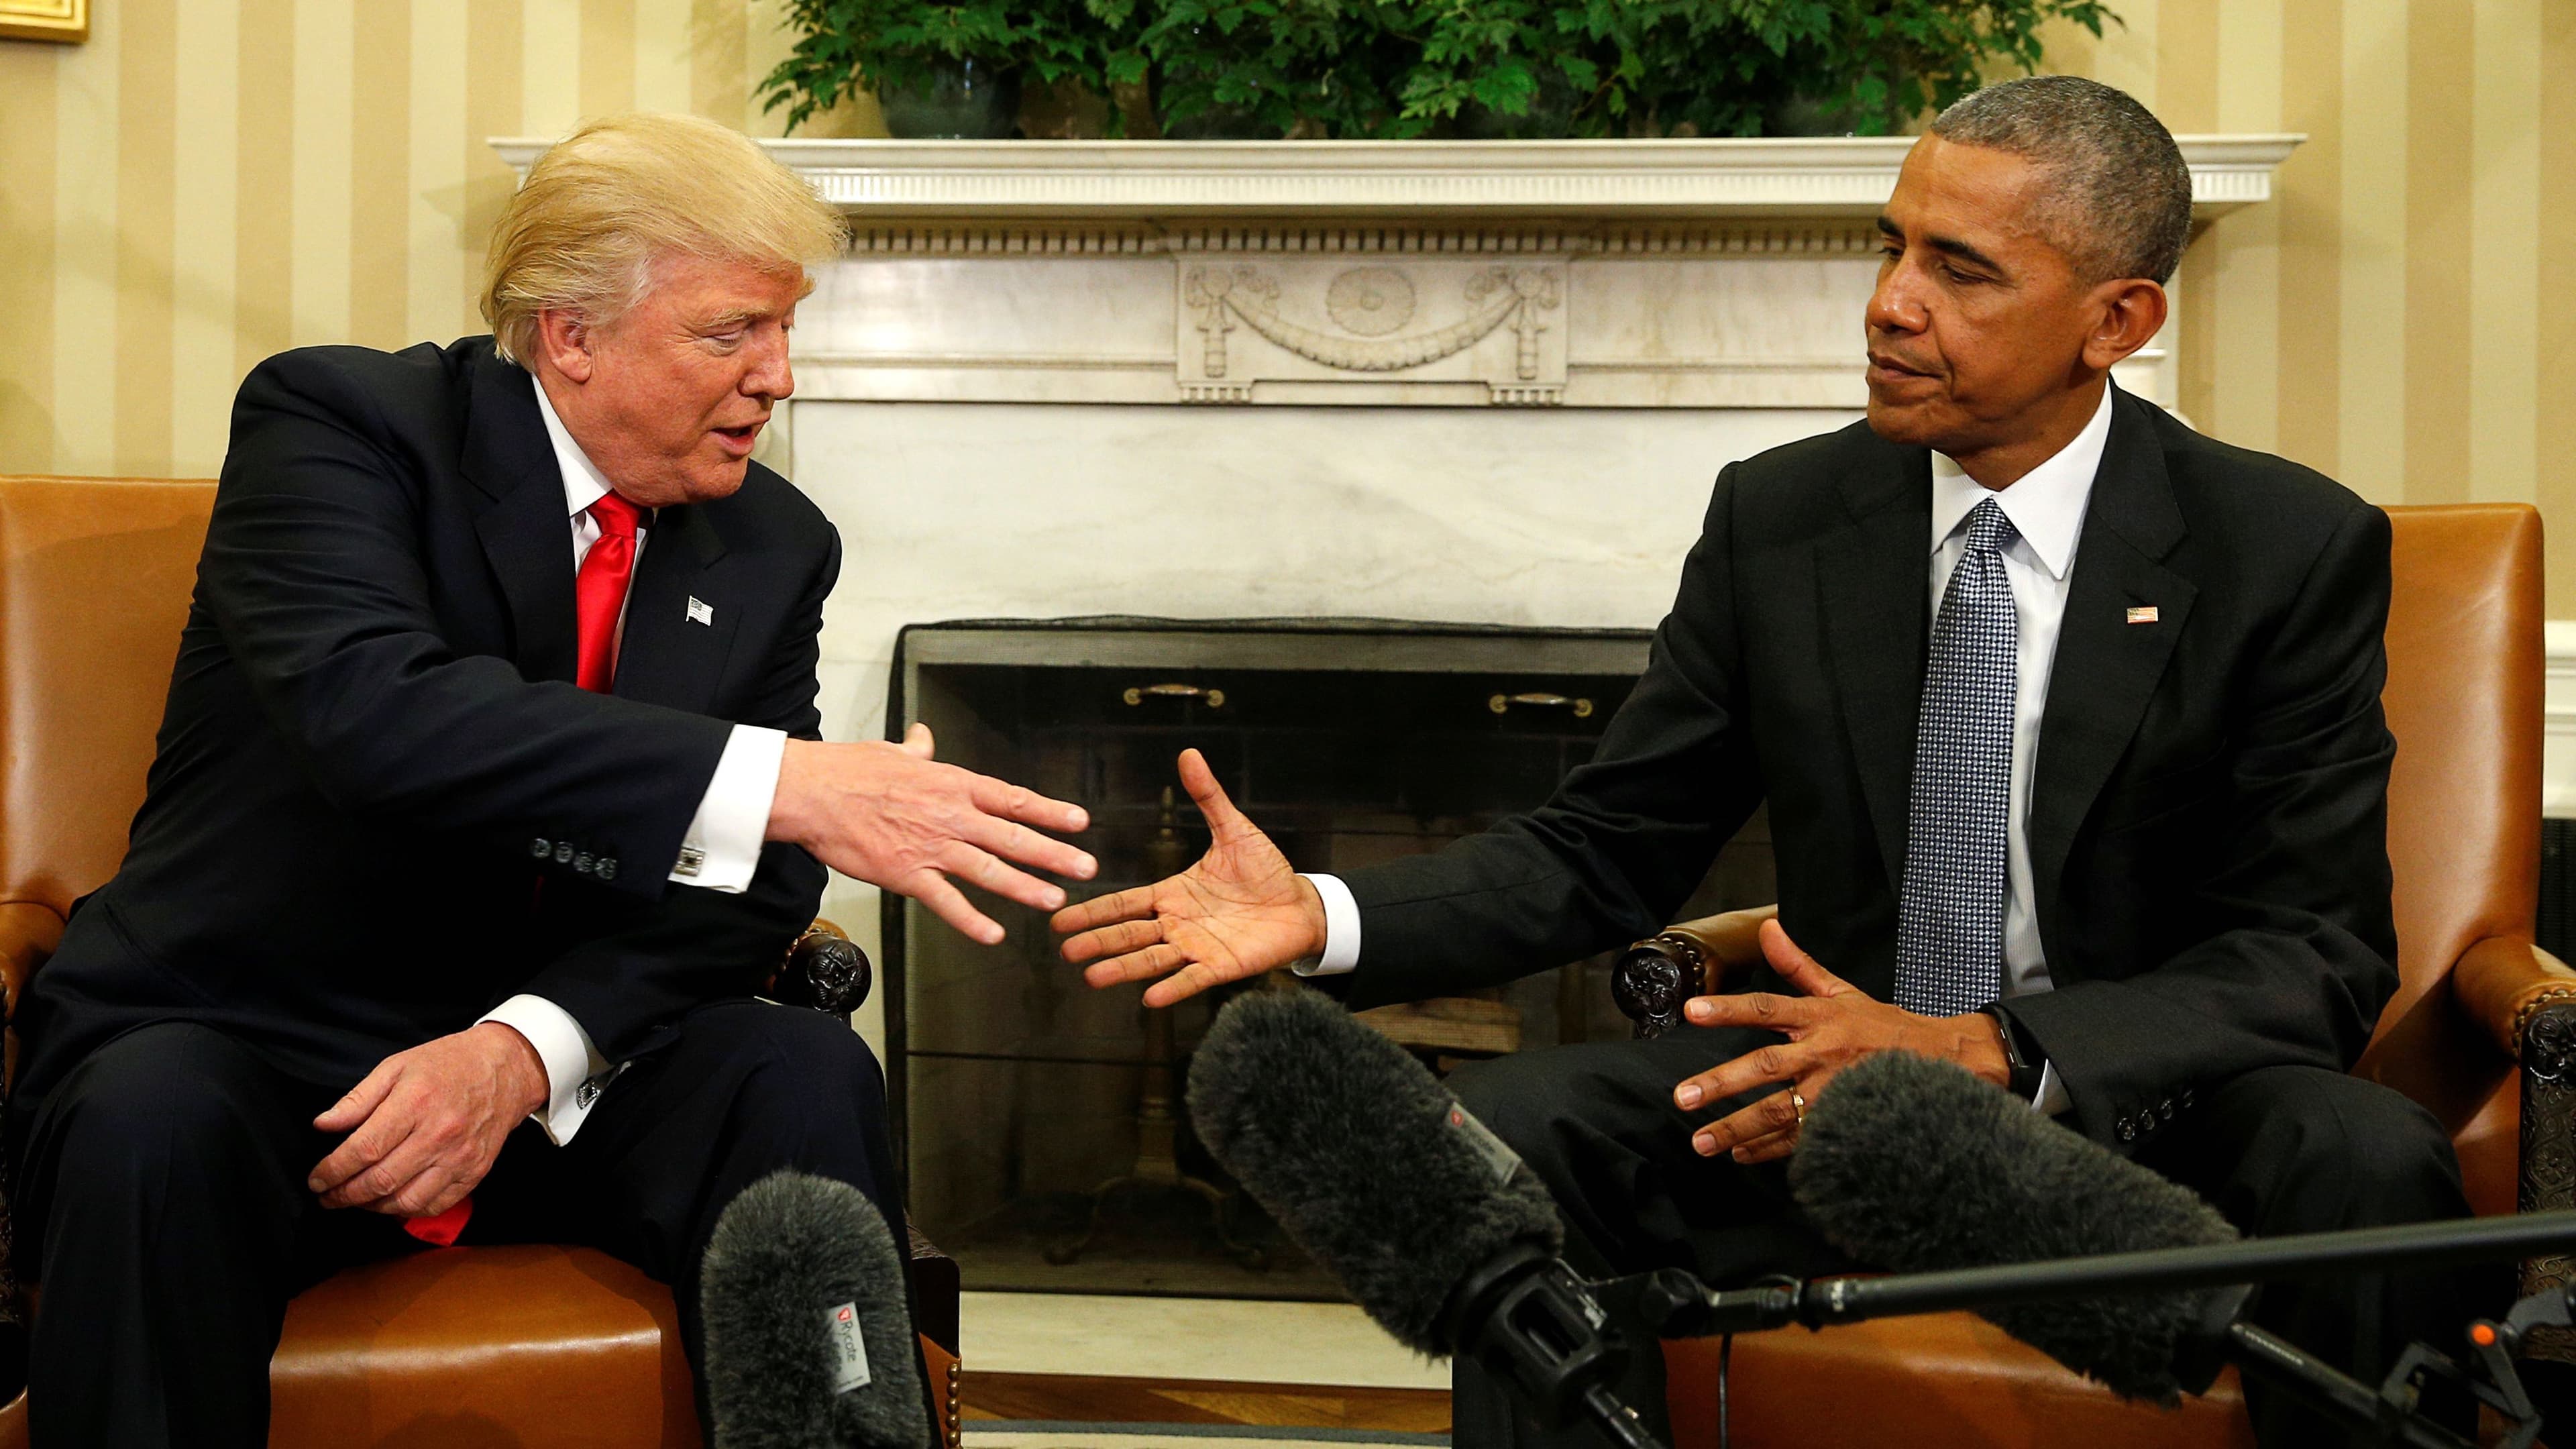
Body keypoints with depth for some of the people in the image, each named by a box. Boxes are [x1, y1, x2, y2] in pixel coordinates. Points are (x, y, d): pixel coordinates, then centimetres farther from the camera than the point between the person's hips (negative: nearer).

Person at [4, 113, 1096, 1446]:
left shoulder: (776, 548, 5)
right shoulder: (336, 422, -10)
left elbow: (745, 887, -1)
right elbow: (370, 707, -30)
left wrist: (527, 1048, -22)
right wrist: (786, 783, -39)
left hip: (551, 1083, 4)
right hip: (239, 1042, -3)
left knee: (807, 1076, -24)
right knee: (154, 1123, -35)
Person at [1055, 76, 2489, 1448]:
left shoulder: (2294, 549, -8)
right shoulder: (1778, 522, 1)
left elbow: (2317, 957, -12)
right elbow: (1609, 848, 7)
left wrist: (1983, 1052, -28)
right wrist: (1322, 916, -11)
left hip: (2148, 1109, -2)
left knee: (2367, 1165, -33)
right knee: (1513, 1128, -21)